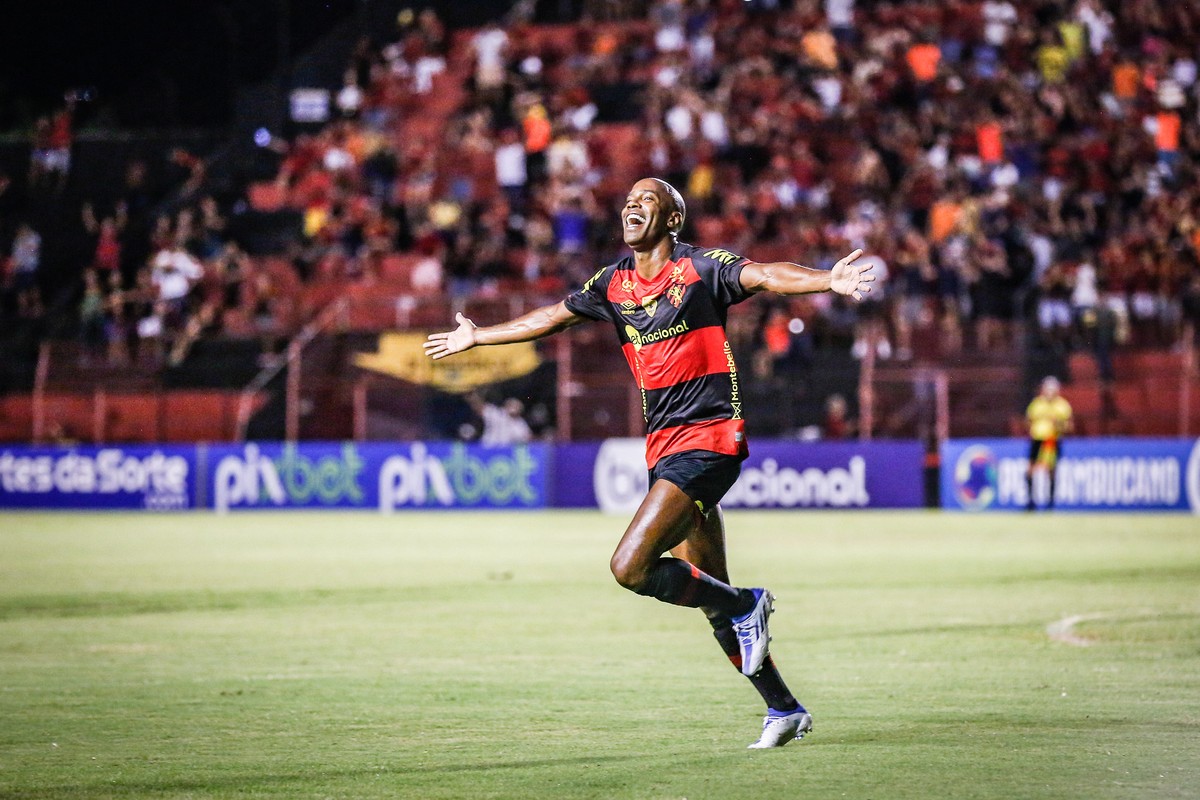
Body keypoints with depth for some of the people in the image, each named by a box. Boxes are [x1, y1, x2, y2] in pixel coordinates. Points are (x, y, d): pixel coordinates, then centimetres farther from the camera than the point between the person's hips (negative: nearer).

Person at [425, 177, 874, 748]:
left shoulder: (701, 268, -5)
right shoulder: (613, 284, 13)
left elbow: (764, 275, -19)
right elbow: (554, 317, 26)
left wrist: (828, 280, -37)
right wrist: (477, 336, 35)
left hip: (707, 439, -7)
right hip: (663, 449, 7)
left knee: (630, 567, -19)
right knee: (708, 595, 7)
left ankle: (746, 606, 0)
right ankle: (783, 709, 15)